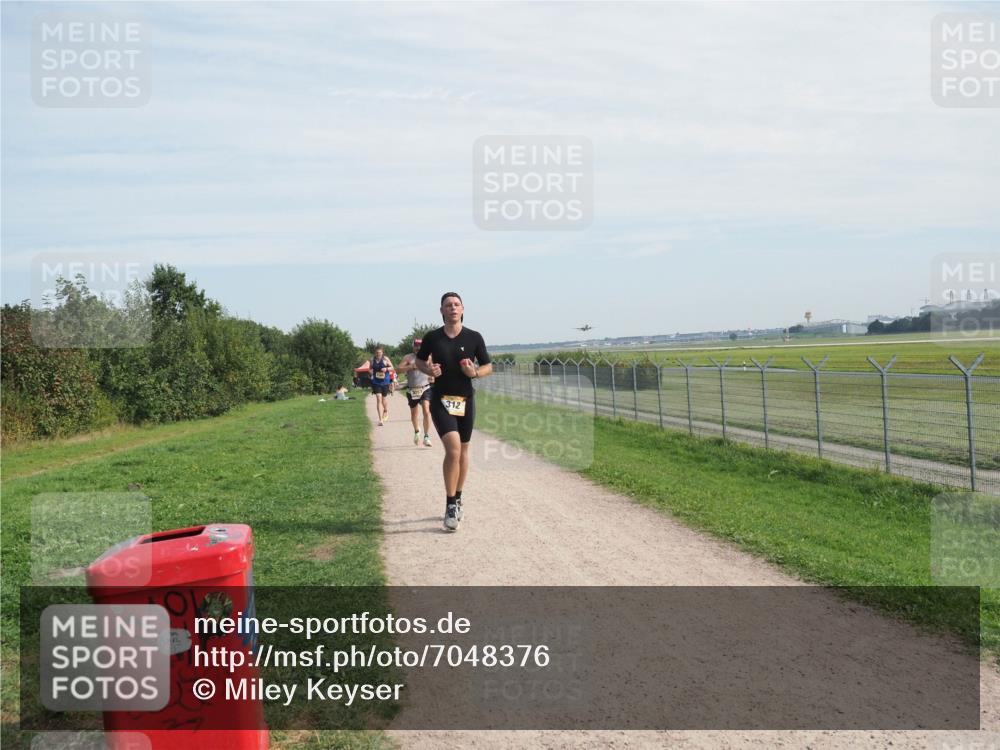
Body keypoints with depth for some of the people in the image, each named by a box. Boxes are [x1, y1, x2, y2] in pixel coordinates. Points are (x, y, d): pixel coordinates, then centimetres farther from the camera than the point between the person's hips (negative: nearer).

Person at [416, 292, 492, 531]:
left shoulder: (474, 338, 0)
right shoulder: (432, 337, -1)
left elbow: (488, 366, 7)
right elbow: (419, 361, 13)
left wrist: (475, 372, -14)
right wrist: (428, 370, -8)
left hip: (465, 400, 2)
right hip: (441, 400, -2)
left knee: (462, 451, 11)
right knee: (453, 449, -17)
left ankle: (457, 500, 30)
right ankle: (450, 505, -7)